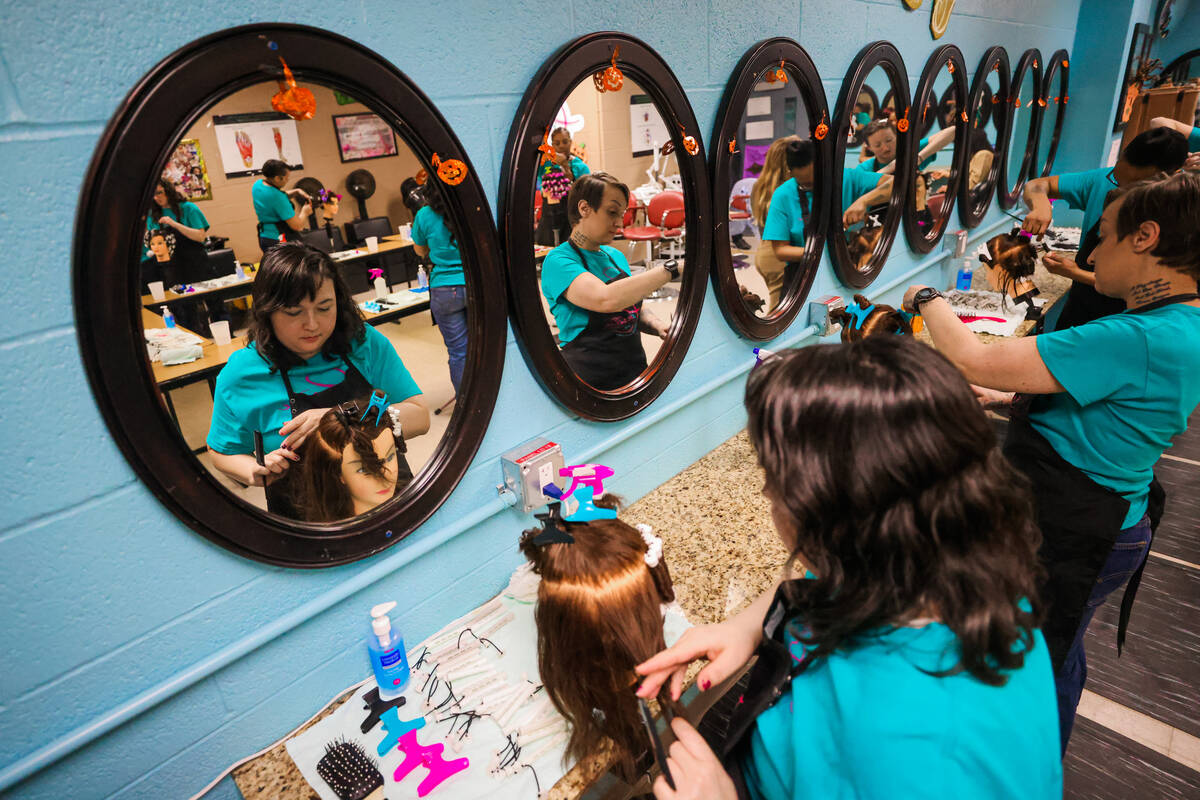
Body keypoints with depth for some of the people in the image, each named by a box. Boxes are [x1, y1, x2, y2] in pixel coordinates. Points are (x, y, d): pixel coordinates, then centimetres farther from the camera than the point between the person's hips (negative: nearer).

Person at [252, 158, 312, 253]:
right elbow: (297, 226, -22)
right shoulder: (276, 197, -24)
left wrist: (296, 192, 9)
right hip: (280, 240, -10)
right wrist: (305, 212, -2)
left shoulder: (258, 184, 4)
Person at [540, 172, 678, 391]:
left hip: (636, 372, 7)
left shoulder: (616, 256, 11)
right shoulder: (558, 260, -14)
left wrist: (659, 327, -2)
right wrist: (671, 269, -27)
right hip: (590, 383, -7)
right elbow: (606, 299, -31)